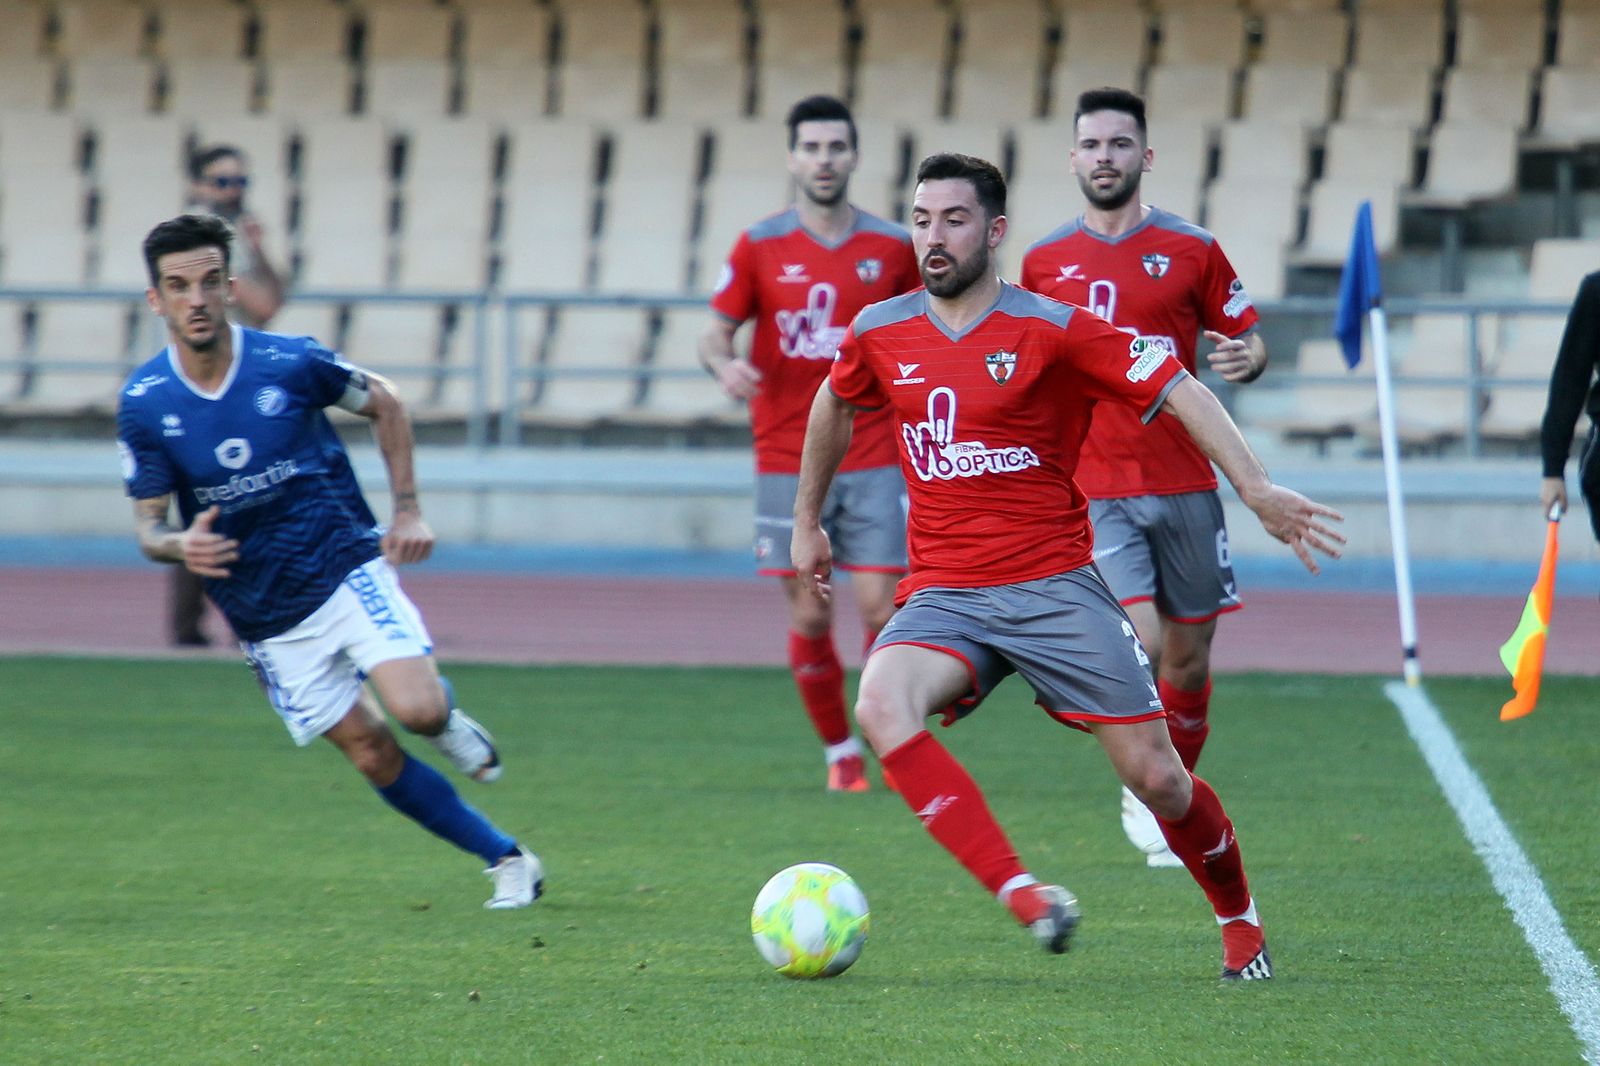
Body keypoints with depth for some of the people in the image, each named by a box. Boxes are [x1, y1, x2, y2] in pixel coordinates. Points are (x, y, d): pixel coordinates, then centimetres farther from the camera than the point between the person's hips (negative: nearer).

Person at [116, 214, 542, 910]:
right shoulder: (143, 404, -8)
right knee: (372, 755, -1)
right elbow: (149, 526, -3)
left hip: (346, 569, -2)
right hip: (264, 614, 2)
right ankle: (507, 860, 14)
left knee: (416, 710, -23)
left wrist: (407, 511, 3)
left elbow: (384, 404, 7)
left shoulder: (290, 363, -12)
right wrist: (180, 546, -26)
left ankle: (445, 714, 15)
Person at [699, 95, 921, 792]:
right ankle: (839, 752, 18)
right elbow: (715, 335, 3)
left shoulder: (892, 247, 3)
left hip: (873, 459, 0)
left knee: (880, 609, -8)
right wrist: (724, 365, -19)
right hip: (788, 465, 0)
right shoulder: (760, 248, 0)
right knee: (809, 618, 2)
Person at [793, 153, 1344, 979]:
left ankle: (1240, 923, 25)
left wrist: (1256, 491, -20)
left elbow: (1179, 392, -8)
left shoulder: (1053, 330, -7)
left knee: (1156, 778, -5)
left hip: (1055, 587, -2)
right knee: (880, 706, -30)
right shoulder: (880, 336, 5)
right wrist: (807, 523, 33)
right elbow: (834, 406, 27)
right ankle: (1023, 896, -34)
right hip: (943, 594, 3)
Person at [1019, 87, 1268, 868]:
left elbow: (1245, 339, 7)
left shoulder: (1192, 252, 3)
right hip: (1091, 488, -1)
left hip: (1182, 482, 1)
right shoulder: (1044, 262, 7)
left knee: (1188, 656, 8)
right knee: (1140, 643, -15)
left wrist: (1246, 358, -16)